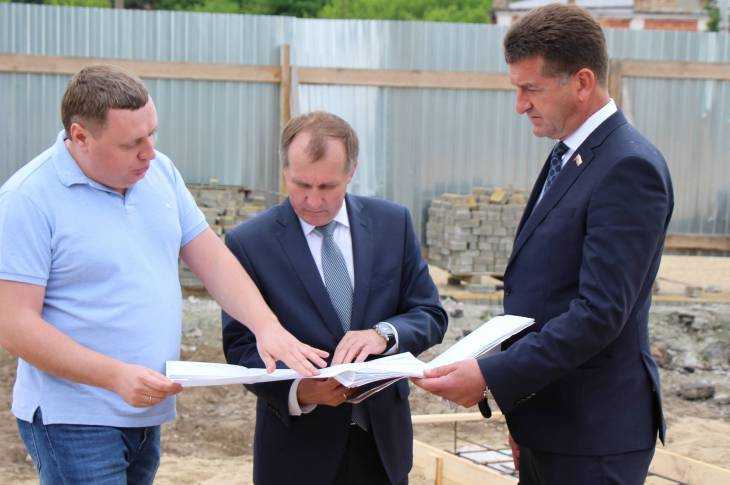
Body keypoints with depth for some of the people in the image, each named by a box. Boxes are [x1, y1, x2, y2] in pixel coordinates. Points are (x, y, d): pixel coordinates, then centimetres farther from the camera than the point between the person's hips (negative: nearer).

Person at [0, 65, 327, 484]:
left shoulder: (160, 171, 5)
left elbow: (212, 257, 7)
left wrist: (267, 326, -9)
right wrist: (115, 376, -25)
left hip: (147, 412, 7)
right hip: (74, 422, -6)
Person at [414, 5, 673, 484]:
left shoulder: (630, 168, -18)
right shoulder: (569, 157, 12)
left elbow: (600, 313, -24)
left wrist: (492, 376, -25)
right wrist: (522, 417, 16)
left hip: (592, 438, -8)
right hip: (544, 426, 9)